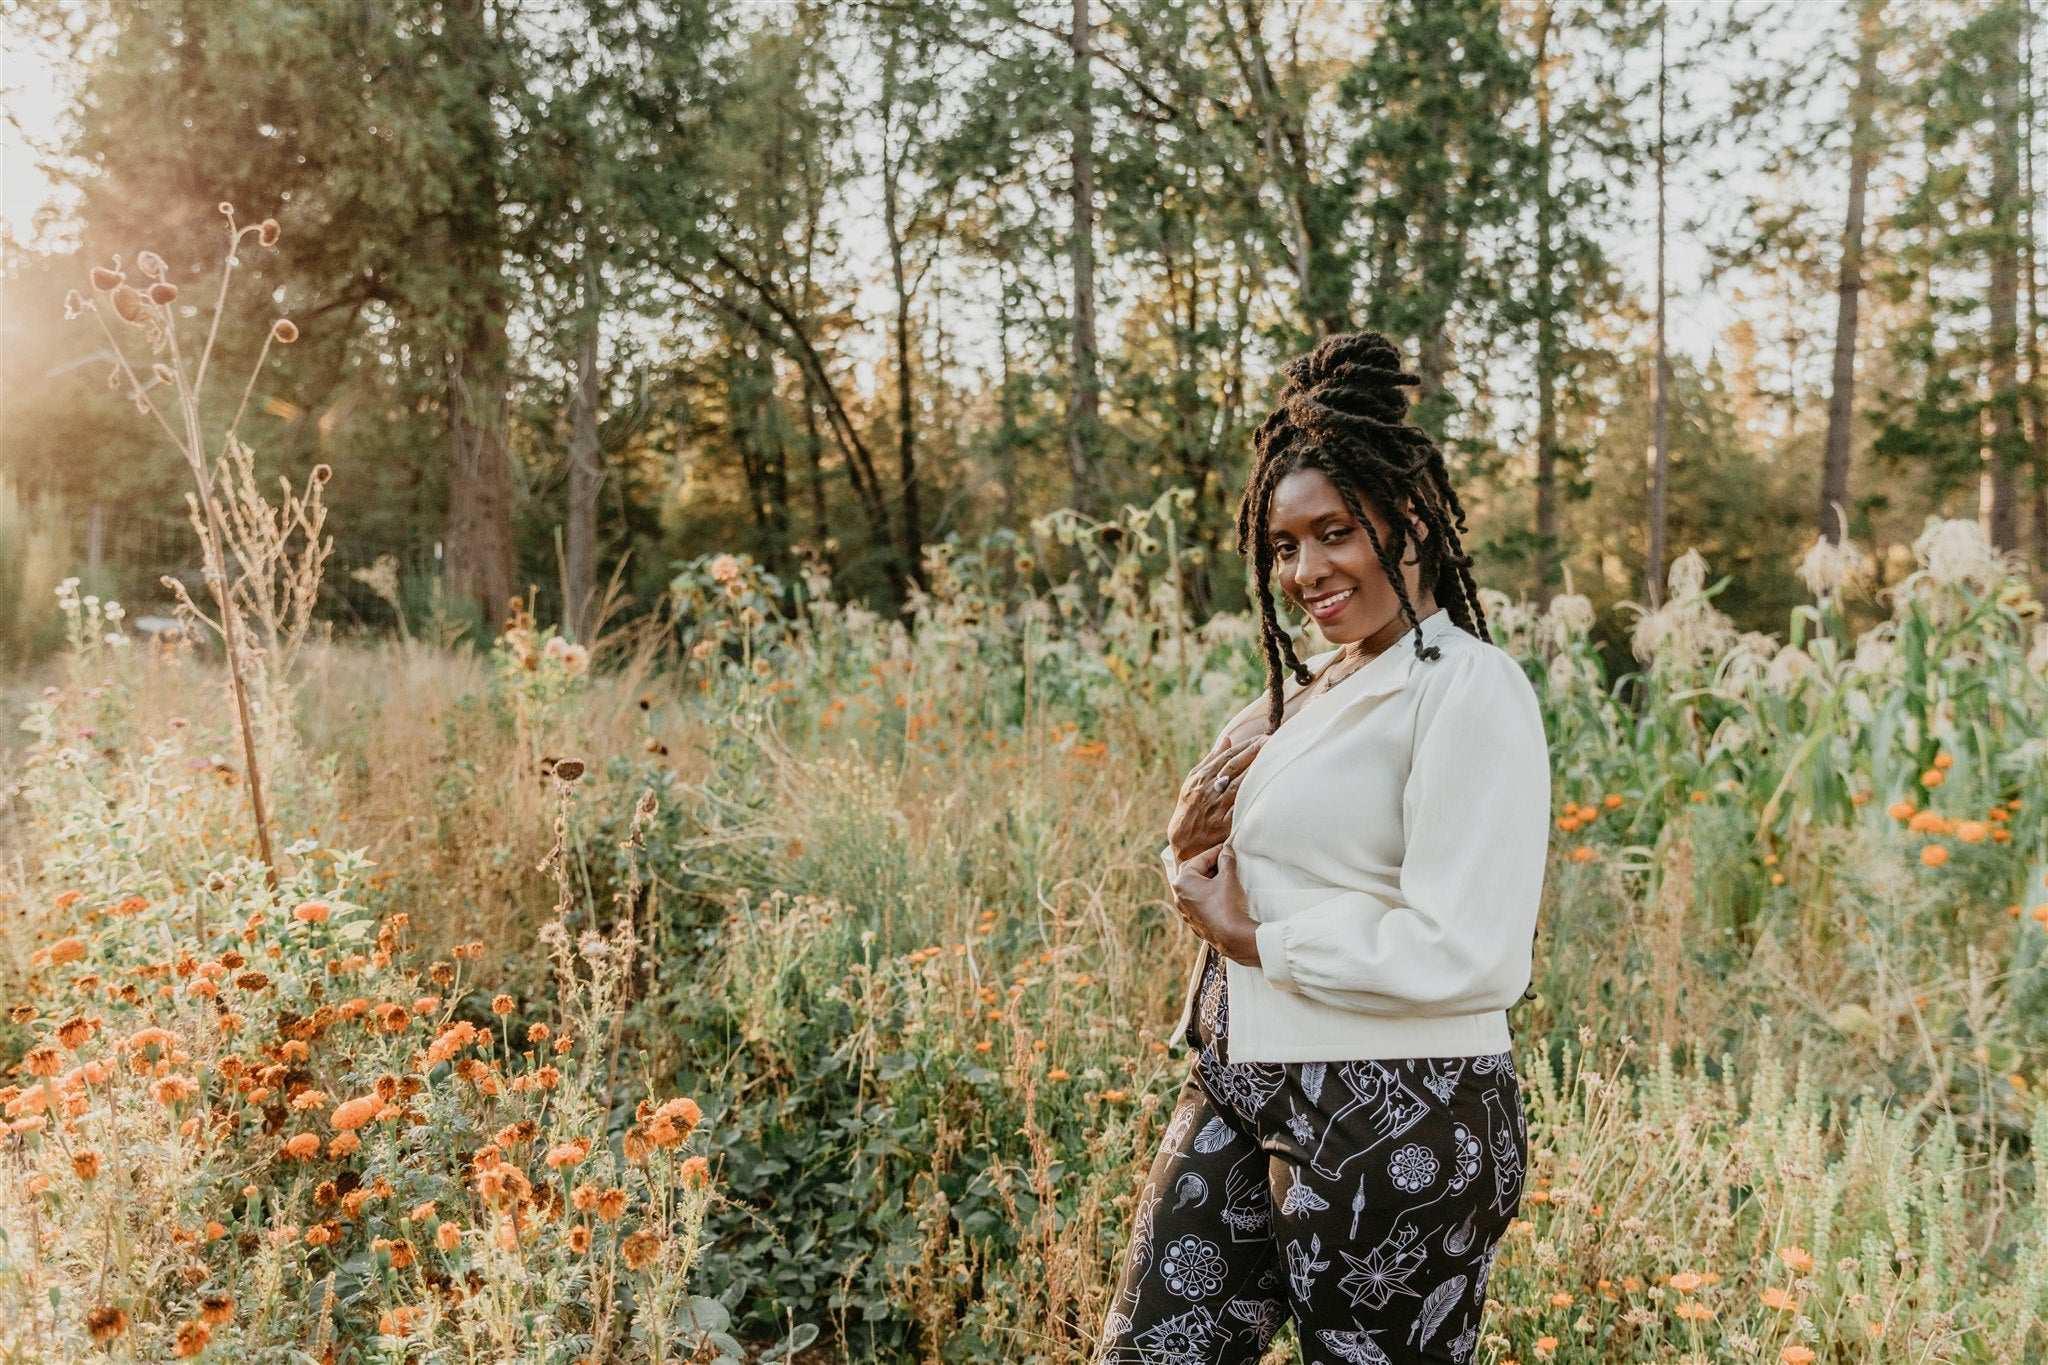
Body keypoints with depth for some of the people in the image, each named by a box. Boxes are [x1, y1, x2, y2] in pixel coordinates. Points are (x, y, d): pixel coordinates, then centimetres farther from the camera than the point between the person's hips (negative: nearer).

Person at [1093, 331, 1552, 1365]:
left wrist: (1253, 938, -13)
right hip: (1237, 1094, 8)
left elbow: (1464, 956, -23)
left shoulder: (1468, 689, -14)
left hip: (1397, 1123, -8)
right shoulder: (1314, 689, 12)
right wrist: (1191, 848, -3)